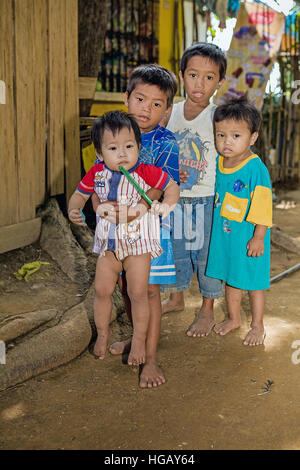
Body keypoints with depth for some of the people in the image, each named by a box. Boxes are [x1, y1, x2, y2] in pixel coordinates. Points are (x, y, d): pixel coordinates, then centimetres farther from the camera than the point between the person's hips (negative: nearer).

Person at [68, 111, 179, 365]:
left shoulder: (146, 172, -16)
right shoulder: (97, 173, -6)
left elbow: (172, 187, -5)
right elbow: (80, 194, 9)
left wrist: (166, 205, -24)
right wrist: (74, 210, -12)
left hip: (138, 242, -3)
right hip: (108, 242, 4)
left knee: (138, 293, -2)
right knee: (102, 289, 8)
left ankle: (139, 339, 18)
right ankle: (103, 332, 33)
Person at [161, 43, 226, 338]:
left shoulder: (217, 117, -12)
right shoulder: (170, 113, 0)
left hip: (206, 201, -4)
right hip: (174, 199, 4)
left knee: (206, 253, 6)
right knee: (174, 250, 18)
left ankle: (207, 311, 25)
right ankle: (176, 297, 41)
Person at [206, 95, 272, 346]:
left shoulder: (256, 169, -21)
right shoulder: (219, 162, -1)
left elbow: (262, 208, -19)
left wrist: (258, 238, -18)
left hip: (249, 236, -6)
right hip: (224, 233, 6)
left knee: (254, 281, 9)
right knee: (230, 278, 20)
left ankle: (257, 325, 28)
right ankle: (234, 318, 40)